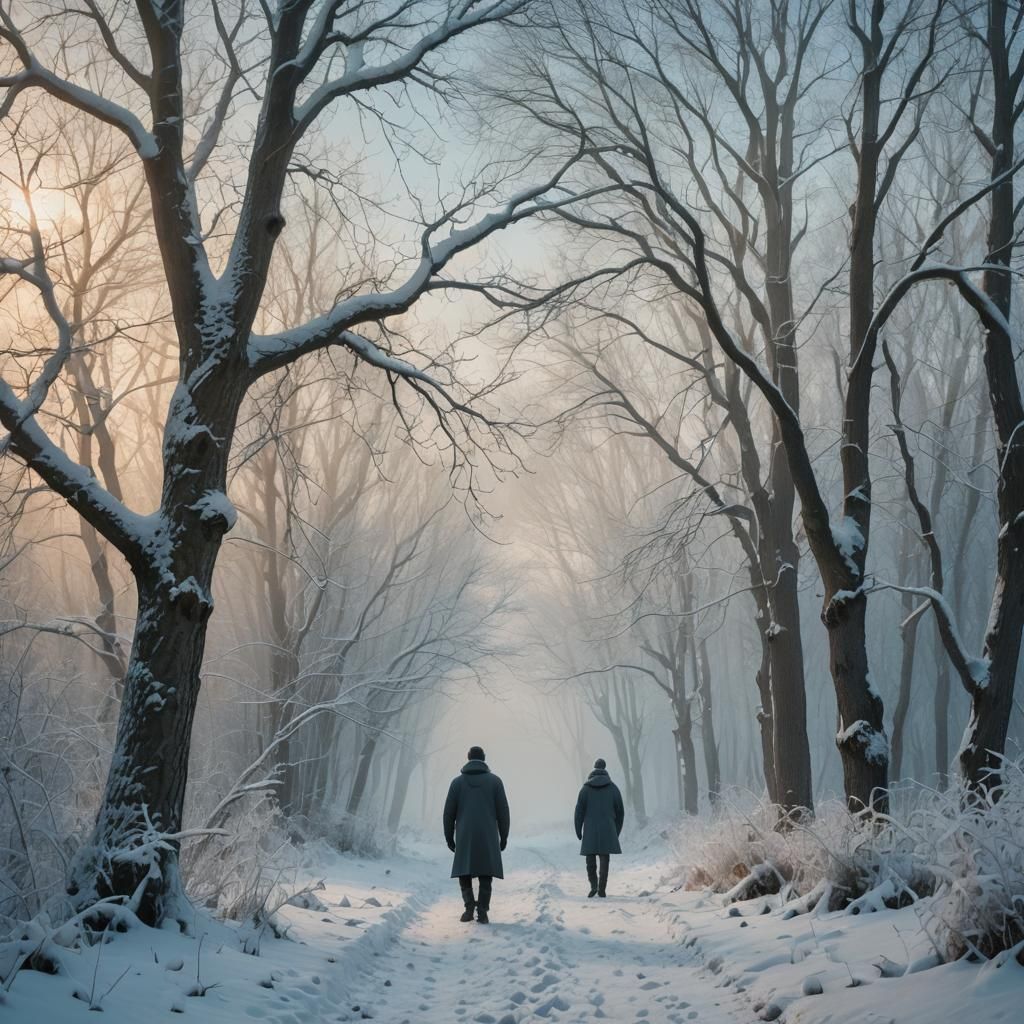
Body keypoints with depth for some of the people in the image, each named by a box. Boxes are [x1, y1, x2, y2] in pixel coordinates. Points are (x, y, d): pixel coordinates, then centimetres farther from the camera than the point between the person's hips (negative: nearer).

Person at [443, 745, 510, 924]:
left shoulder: (457, 781, 3)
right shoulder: (494, 780, 2)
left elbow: (449, 812, 3)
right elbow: (503, 811, 1)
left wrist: (449, 837, 11)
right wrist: (504, 836, 9)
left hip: (464, 837, 0)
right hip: (488, 837, 0)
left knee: (464, 871, 11)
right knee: (485, 875, 6)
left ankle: (470, 906, -6)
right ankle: (482, 912, -4)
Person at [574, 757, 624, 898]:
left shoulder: (585, 788, 0)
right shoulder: (613, 787, 2)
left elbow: (579, 811, -3)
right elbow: (620, 811, 5)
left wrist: (578, 831, 5)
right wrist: (617, 831, 16)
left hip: (590, 830, 0)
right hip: (608, 830, 0)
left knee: (590, 858, 10)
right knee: (604, 859, 3)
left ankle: (594, 885, -6)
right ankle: (602, 890, -2)